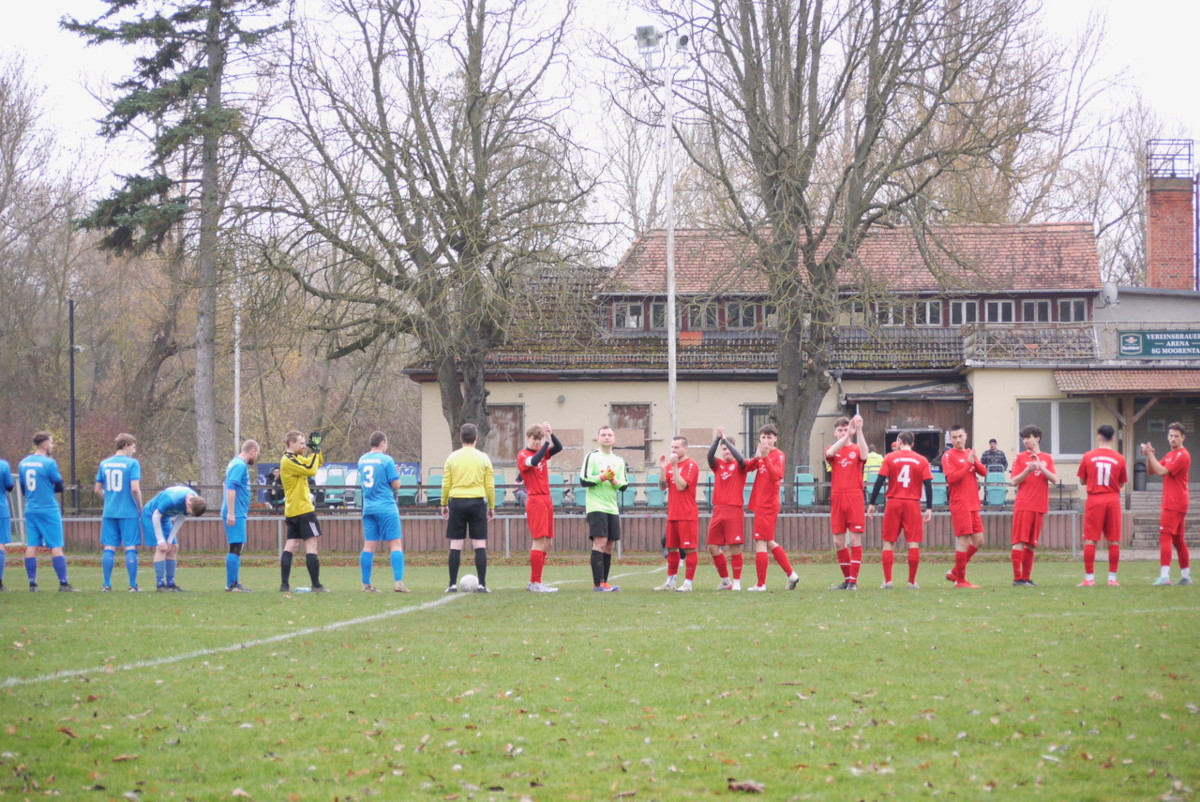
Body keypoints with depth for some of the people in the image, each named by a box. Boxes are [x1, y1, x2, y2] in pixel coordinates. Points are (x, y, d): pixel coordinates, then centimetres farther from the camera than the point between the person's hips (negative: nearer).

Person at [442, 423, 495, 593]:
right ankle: (482, 584, -3)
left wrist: (444, 504, 14)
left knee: (455, 545, 3)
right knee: (480, 545, 1)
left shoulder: (452, 458, 2)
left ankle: (453, 584, 1)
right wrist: (492, 507, 11)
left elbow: (446, 484, 3)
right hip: (477, 502, -1)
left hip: (457, 502, 1)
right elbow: (490, 485, 2)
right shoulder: (483, 458, 1)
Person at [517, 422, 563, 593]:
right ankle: (535, 583, -12)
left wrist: (550, 434, -15)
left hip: (546, 500, 8)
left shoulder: (542, 451, 16)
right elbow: (533, 461, -27)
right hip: (535, 500, -8)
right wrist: (547, 442, -28)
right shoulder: (523, 455, -5)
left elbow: (559, 448, 0)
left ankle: (535, 582, 13)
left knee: (546, 543, 8)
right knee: (539, 541, -13)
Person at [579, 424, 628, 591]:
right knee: (600, 542, -15)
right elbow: (583, 480, -7)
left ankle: (603, 583, 10)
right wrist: (601, 478, -16)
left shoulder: (618, 460, 16)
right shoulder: (592, 456, 0)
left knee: (609, 545, 5)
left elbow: (624, 485, 12)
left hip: (612, 508, 6)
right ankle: (598, 584, -18)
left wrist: (615, 481, -8)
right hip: (596, 507, -6)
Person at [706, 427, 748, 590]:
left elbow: (740, 458, -19)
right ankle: (725, 580, 16)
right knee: (713, 547, 3)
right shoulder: (718, 464, 12)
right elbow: (710, 455, -8)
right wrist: (718, 438, -23)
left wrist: (725, 439, -20)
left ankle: (736, 582, 1)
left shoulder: (739, 465, 3)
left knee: (735, 547, -6)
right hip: (718, 510, 4)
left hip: (734, 510, -4)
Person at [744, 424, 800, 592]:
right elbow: (747, 467, 2)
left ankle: (761, 584, -7)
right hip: (761, 503, 9)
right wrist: (757, 457, -16)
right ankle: (791, 574, 19)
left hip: (768, 504, -9)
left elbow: (776, 475, -25)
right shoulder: (762, 455, 16)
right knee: (769, 543, 13)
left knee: (761, 542, -8)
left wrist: (765, 457, -33)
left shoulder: (778, 455, -8)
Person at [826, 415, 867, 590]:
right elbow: (831, 452, -15)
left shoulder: (856, 449, 6)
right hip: (836, 498, 3)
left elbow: (864, 456, -18)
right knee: (838, 542, 4)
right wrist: (847, 435, -27)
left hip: (854, 497, -3)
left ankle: (853, 580, -4)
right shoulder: (831, 450, 11)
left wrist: (859, 431, -25)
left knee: (855, 539, -6)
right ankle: (847, 579, 15)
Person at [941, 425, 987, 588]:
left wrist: (975, 461, -12)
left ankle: (954, 572, 18)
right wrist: (968, 464, -17)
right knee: (964, 542, -9)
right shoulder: (948, 456, -4)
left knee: (978, 541, 9)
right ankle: (960, 580, -2)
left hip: (973, 505, 8)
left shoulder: (970, 453, 16)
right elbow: (951, 478, -16)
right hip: (960, 505, -8)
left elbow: (983, 472, 6)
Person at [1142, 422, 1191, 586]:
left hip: (1174, 504, -10)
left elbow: (1162, 471, -18)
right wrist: (1149, 456, -2)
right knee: (1178, 540, 13)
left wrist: (1150, 454, -14)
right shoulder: (1170, 455, 19)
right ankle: (1186, 576, 17)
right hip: (1172, 503, 10)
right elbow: (1152, 470, 15)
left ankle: (1164, 576, -22)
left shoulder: (1182, 455, -11)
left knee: (1165, 537, -15)